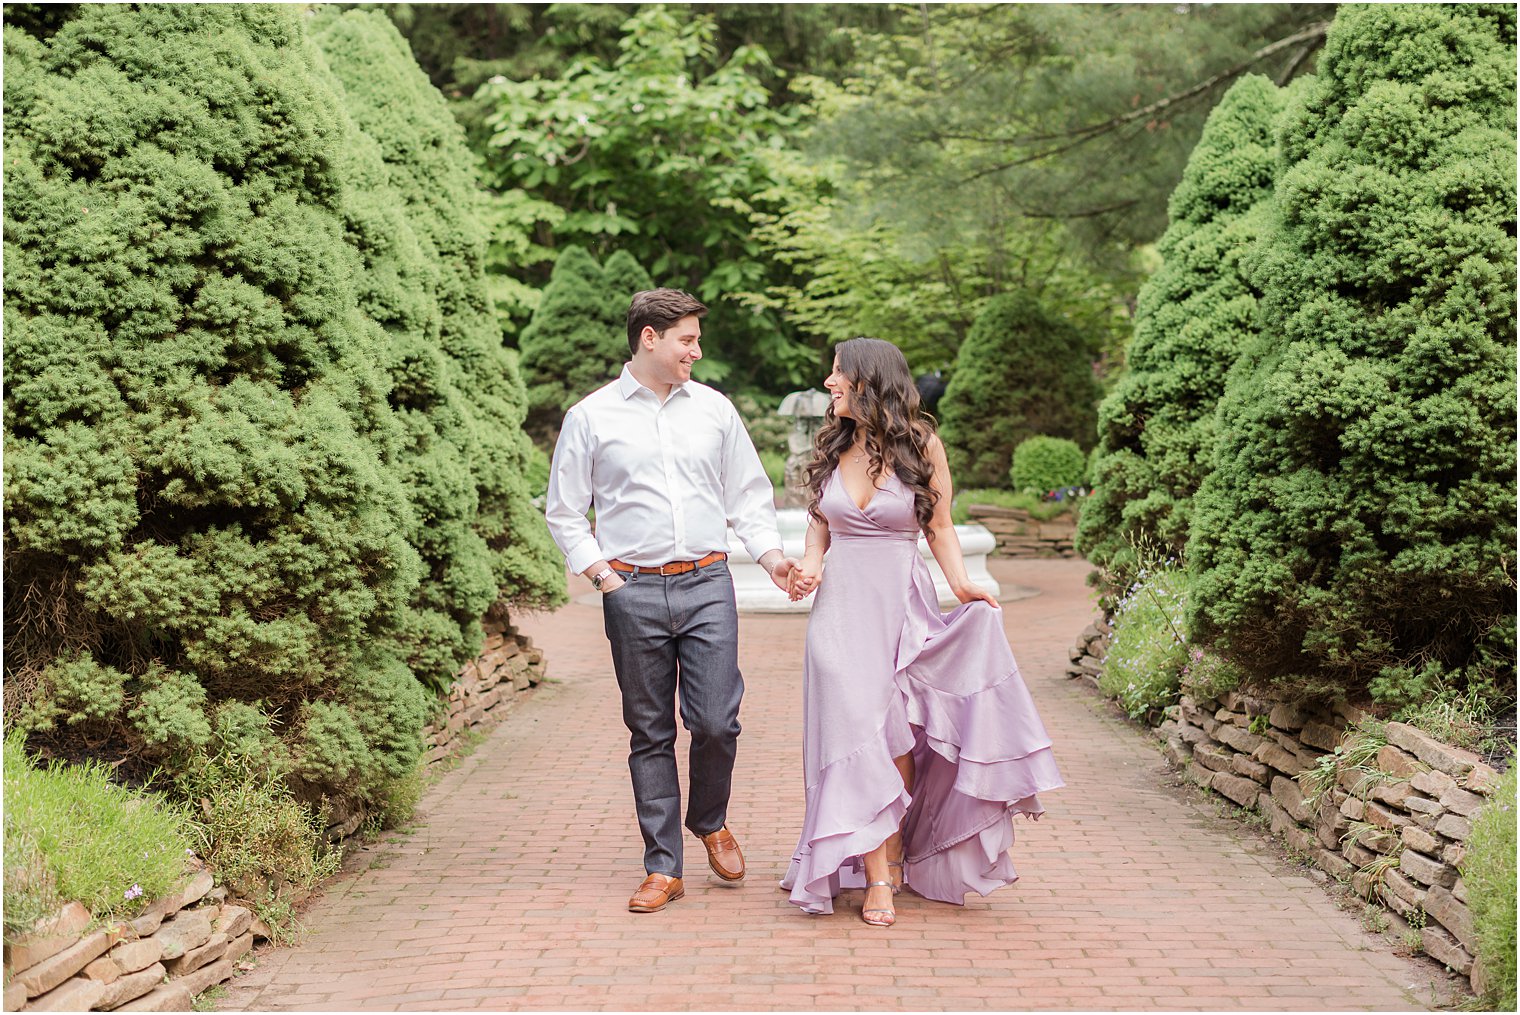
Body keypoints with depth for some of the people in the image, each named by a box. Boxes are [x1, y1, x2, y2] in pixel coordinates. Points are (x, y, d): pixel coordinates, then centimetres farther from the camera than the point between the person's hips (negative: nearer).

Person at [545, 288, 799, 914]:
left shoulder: (715, 409, 11)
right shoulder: (591, 417, 4)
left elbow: (747, 494, 16)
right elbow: (564, 510, 8)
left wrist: (769, 554, 1)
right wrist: (598, 572, -3)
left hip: (707, 585, 1)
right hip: (633, 592, -1)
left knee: (716, 722, -6)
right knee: (650, 733, 4)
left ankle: (710, 823, 24)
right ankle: (663, 869, 14)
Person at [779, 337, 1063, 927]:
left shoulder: (920, 443, -2)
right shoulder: (831, 447, 8)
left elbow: (939, 527, 3)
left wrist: (961, 584, -11)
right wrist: (810, 564, -2)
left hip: (904, 606, -2)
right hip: (842, 607, 2)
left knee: (900, 742, -1)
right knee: (860, 737, -5)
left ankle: (892, 855, 18)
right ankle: (878, 877, -2)